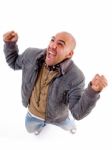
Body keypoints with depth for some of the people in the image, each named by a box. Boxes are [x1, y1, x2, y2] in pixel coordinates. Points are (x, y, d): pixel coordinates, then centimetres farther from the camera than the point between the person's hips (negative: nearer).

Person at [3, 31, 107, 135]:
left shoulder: (75, 77, -39)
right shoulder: (32, 55, -29)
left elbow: (78, 113, -40)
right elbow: (14, 63, -7)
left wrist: (93, 91, -57)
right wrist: (10, 43, -25)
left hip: (56, 115, -2)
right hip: (33, 111, 2)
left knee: (68, 126, 33)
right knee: (31, 129, 33)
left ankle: (71, 124, 70)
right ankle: (41, 124, 68)